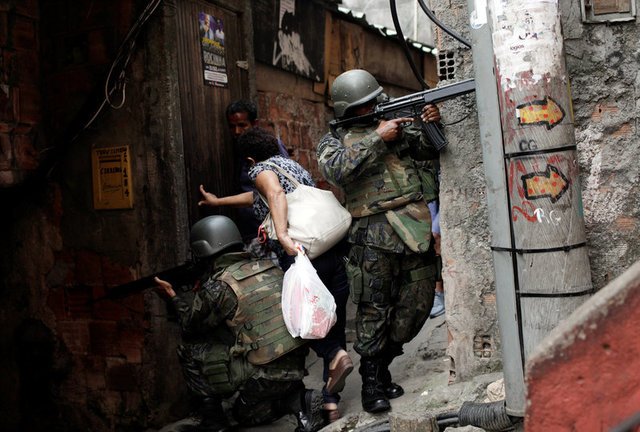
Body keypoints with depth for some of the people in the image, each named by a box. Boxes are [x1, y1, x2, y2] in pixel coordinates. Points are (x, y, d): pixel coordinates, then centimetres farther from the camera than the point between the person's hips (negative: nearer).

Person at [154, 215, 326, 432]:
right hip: (296, 369, 7)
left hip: (264, 376, -7)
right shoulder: (268, 266, 6)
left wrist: (173, 296, 21)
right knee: (244, 415, 32)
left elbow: (191, 325, 6)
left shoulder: (218, 287, -12)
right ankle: (299, 400, 9)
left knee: (188, 353, 10)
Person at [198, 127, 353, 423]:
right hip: (335, 251, 7)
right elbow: (260, 197, 46)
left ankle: (335, 354, -14)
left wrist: (282, 235, -28)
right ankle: (331, 402, 8)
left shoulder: (262, 169, 8)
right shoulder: (292, 165, 31)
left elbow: (275, 194, -16)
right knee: (333, 324, 9)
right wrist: (219, 201, 56)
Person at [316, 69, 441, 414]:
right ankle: (372, 383, 10)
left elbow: (427, 149, 15)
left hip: (416, 227, 5)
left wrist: (432, 124, -6)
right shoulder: (333, 141, 6)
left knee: (417, 306, 8)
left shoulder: (397, 124, 17)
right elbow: (336, 169, -14)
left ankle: (382, 363, 26)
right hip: (374, 234, -4)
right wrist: (377, 138, -15)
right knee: (374, 311, -3)